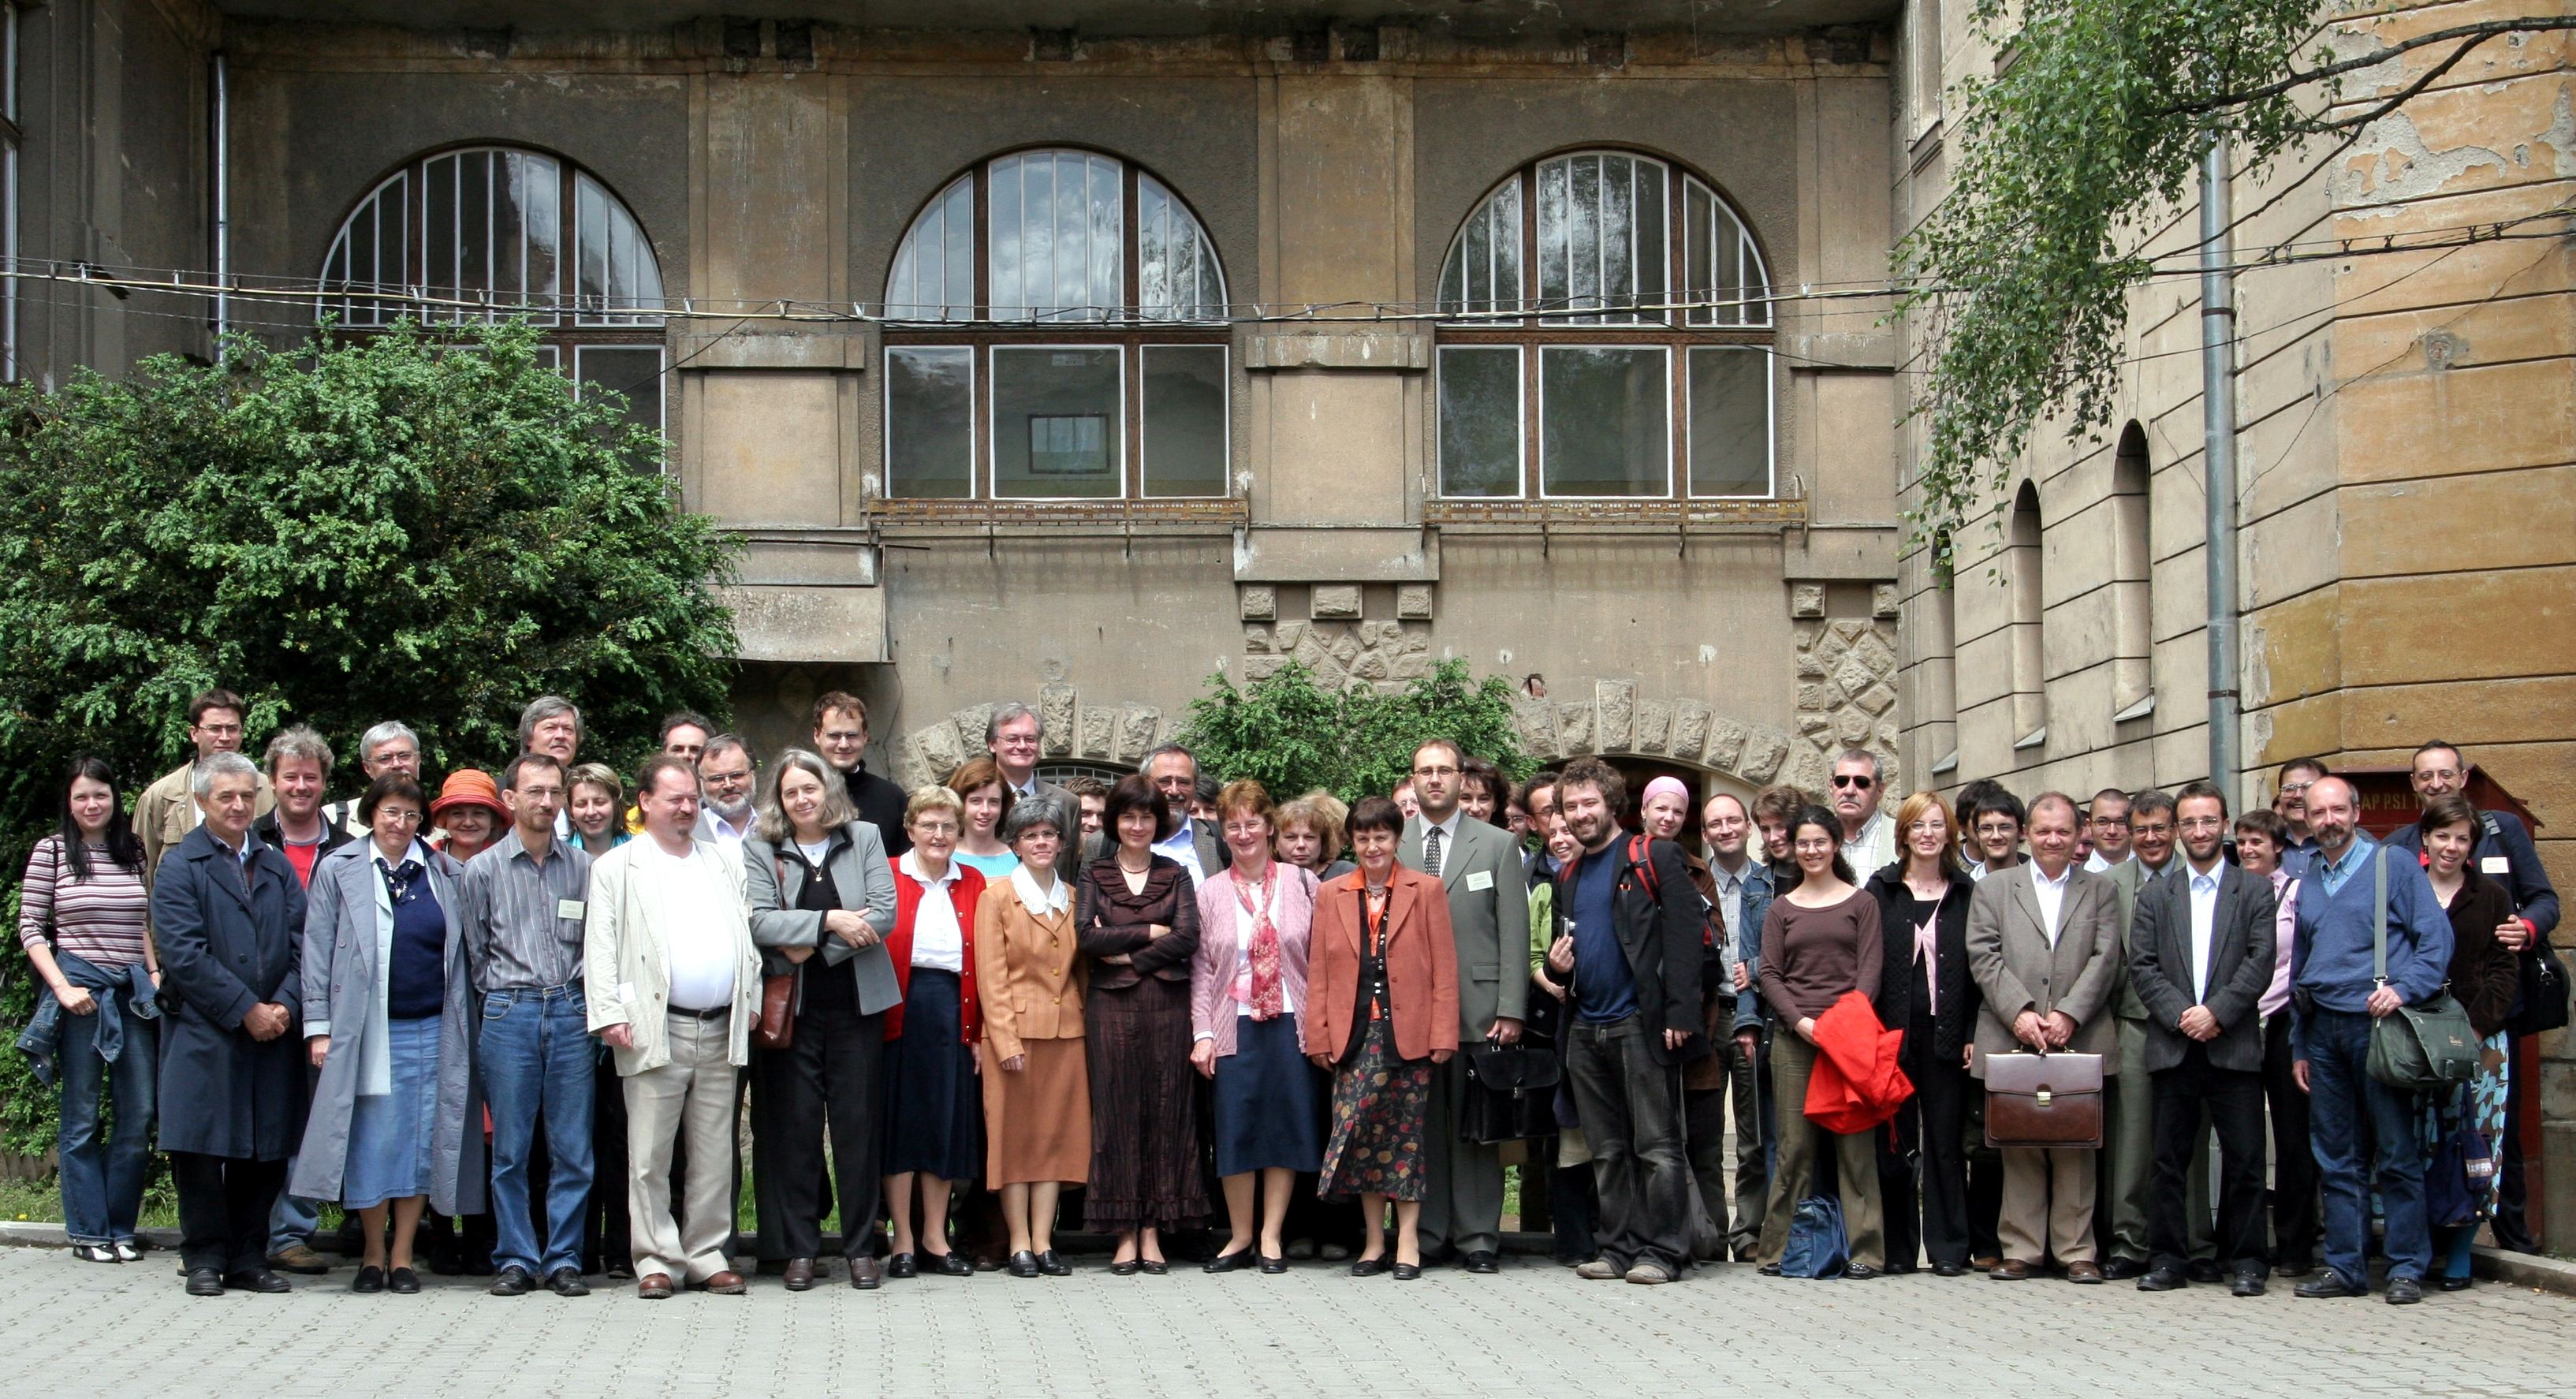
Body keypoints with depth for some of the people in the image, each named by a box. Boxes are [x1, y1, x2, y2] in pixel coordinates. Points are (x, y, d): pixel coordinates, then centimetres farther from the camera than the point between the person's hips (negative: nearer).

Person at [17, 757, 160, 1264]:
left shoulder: (134, 852, 11)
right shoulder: (51, 852, 1)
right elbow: (30, 929, 0)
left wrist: (155, 975, 3)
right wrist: (62, 987, -10)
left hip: (135, 993, 3)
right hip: (80, 991, -3)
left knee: (139, 1116, 1)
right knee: (82, 1118, 2)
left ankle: (121, 1227, 11)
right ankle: (89, 1231, 8)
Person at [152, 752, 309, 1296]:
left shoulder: (277, 867, 17)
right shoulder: (179, 867, 1)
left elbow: (301, 944, 9)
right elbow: (183, 954, -9)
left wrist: (284, 1006, -8)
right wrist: (246, 1010, -12)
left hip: (272, 1034, 4)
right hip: (203, 1035, -4)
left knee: (265, 1151, 4)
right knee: (201, 1150, -3)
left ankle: (248, 1258, 11)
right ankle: (205, 1259, 6)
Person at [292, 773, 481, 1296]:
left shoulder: (445, 872, 9)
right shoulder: (338, 870, 5)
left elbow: (463, 950, 13)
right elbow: (317, 950, 4)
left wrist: (464, 1025, 6)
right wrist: (319, 1026, -3)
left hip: (433, 1030, 2)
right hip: (367, 1031, -2)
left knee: (422, 1143, 2)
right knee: (371, 1143, -2)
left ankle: (402, 1257, 10)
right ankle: (372, 1256, 11)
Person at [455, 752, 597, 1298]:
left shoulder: (584, 867, 8)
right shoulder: (482, 871, 5)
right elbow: (475, 954, 10)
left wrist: (585, 1002, 3)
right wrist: (504, 999, 7)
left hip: (571, 1013, 1)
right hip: (509, 1015, -1)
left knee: (573, 1148, 1)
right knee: (510, 1149, 2)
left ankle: (564, 1259, 7)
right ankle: (515, 1259, 9)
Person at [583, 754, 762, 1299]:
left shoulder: (725, 862, 16)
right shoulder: (616, 868, 3)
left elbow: (747, 937, 18)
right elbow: (600, 949, -2)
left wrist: (751, 1002, 8)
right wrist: (610, 1014, -11)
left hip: (720, 1031, 4)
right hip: (655, 1032, -4)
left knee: (715, 1155, 7)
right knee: (650, 1156, -1)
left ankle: (707, 1256, 14)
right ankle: (656, 1260, 6)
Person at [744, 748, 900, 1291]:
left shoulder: (864, 839, 6)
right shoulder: (759, 850, 4)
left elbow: (885, 914, -4)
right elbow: (759, 921, -10)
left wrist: (814, 948, -11)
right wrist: (830, 920, -17)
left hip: (856, 1005, 1)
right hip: (792, 1007, 0)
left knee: (857, 1124, 2)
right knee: (795, 1126, 0)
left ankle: (860, 1246, 9)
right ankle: (800, 1250, 8)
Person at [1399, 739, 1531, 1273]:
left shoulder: (1498, 845, 8)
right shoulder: (1389, 847, 10)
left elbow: (1513, 934, 3)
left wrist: (1510, 1010, -5)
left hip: (1476, 1006, -1)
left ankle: (1478, 1237, 6)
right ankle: (1427, 1235, 9)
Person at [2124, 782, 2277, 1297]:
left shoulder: (2255, 890, 8)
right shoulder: (2155, 895, 13)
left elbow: (2261, 961, -2)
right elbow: (2141, 966, 5)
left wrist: (2216, 1012, -13)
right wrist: (2180, 1015, -9)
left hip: (2233, 1045, -2)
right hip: (2173, 1047, 2)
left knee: (2244, 1158, -2)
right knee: (2169, 1159, 3)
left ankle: (2246, 1260, 7)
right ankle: (2169, 1259, 10)